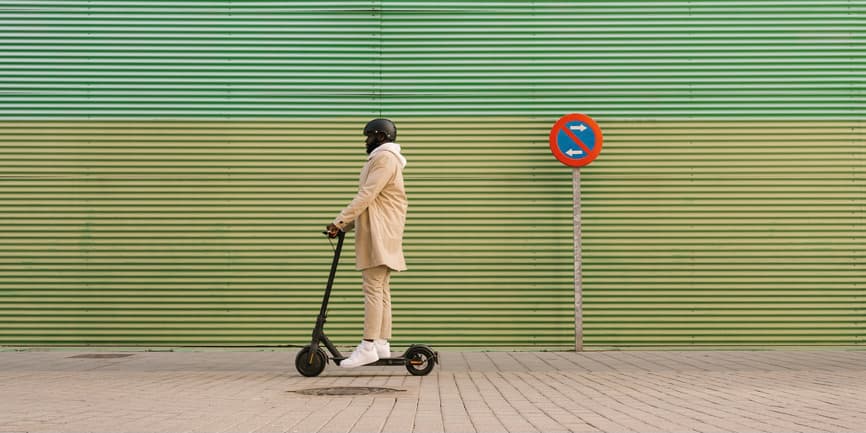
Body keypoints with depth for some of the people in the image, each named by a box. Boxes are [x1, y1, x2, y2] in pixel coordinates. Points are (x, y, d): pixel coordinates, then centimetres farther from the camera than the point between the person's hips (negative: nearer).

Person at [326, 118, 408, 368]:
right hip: (380, 233, 11)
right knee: (381, 288, 8)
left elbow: (366, 195, -20)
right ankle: (382, 344, 9)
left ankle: (368, 347, -18)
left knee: (373, 287, -14)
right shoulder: (385, 159, 25)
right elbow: (371, 201, 23)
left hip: (379, 234, -11)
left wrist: (340, 221, -22)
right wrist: (346, 224, 14)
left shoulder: (384, 158, -9)